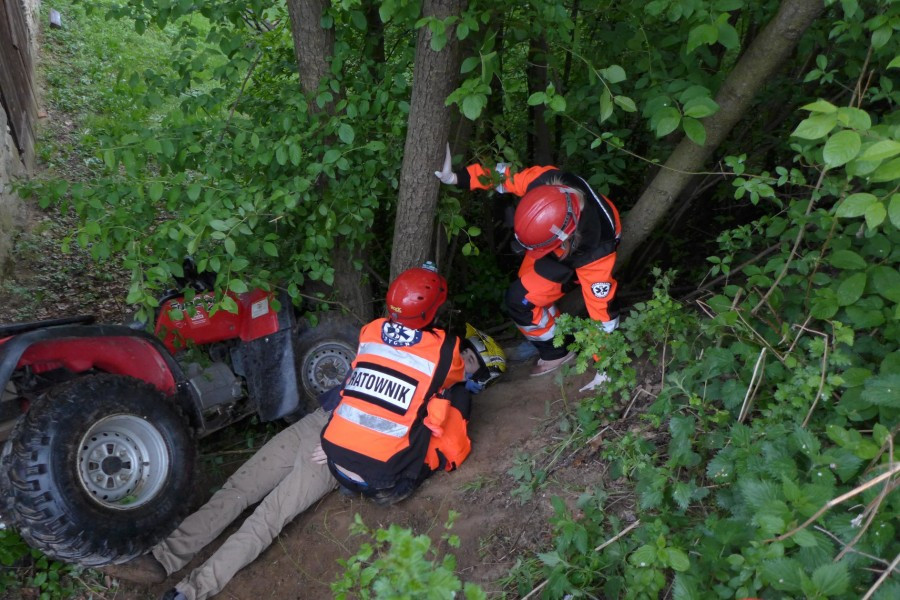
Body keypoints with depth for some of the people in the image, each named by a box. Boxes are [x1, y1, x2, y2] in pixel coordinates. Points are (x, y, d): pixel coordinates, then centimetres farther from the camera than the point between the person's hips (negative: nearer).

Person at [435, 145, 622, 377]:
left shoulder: (596, 252, -45)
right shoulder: (544, 181, -38)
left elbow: (603, 307, -36)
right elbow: (505, 174, -19)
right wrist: (457, 177, -30)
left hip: (579, 258, -6)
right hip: (556, 236, 6)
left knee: (521, 300, -16)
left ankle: (555, 353, 7)